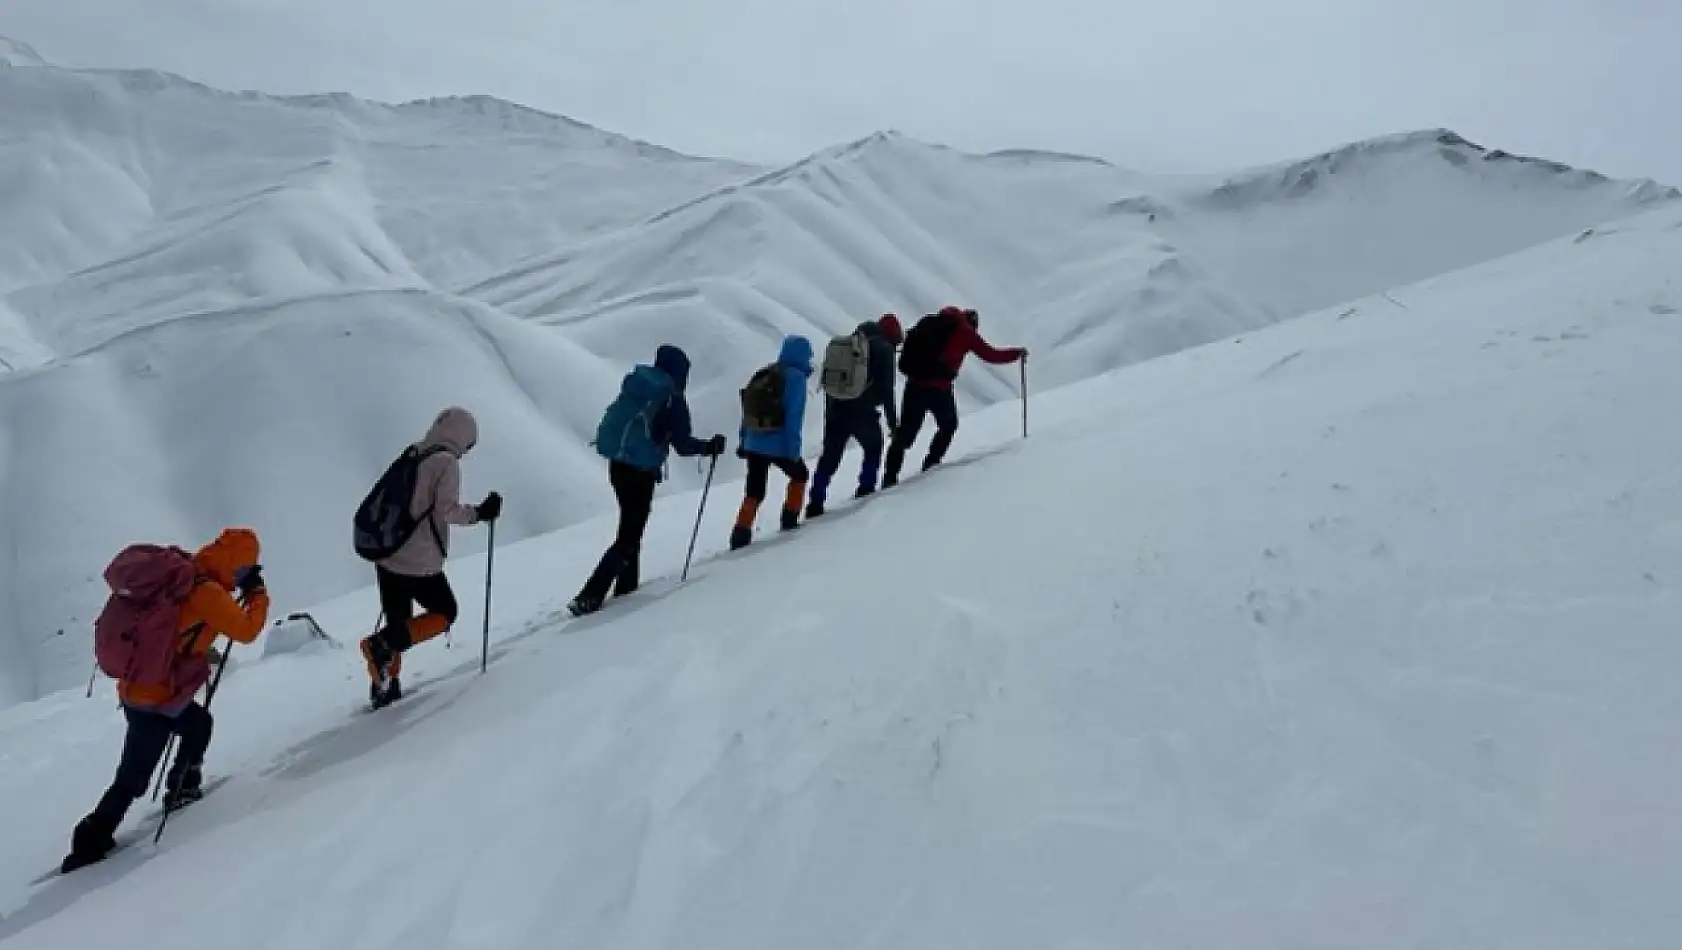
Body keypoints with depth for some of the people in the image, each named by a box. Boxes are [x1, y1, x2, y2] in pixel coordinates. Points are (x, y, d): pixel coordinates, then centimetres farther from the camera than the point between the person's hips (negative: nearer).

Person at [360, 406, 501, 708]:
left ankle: (385, 689, 19)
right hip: (420, 564, -7)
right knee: (445, 613, 13)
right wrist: (479, 513, -6)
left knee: (398, 623, 20)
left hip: (387, 558, 7)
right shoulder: (447, 462, -12)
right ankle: (383, 645, -6)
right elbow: (447, 509, -20)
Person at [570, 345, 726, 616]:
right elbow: (682, 444, -8)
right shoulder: (672, 399, -10)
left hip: (617, 464, 7)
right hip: (640, 470, -7)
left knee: (631, 530, 22)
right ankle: (589, 598, -10)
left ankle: (626, 588, 29)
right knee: (628, 536, -2)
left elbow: (613, 421, 16)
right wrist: (710, 447, 7)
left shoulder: (633, 386, 9)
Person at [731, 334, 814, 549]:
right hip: (779, 446, -6)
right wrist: (793, 450, -16)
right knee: (799, 474, 22)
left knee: (754, 492, 12)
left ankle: (740, 537, 4)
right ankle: (789, 521, 23)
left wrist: (743, 441, 19)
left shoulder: (763, 374, 13)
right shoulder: (796, 377, -9)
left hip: (754, 444, 6)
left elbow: (748, 411, 15)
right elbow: (794, 417, -17)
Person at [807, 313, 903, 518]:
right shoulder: (884, 349, -1)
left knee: (830, 456, 9)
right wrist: (892, 420, -2)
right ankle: (866, 490, 16)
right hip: (862, 410, -5)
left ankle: (815, 503, 4)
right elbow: (886, 388, -7)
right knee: (873, 447, 20)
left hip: (835, 408, 5)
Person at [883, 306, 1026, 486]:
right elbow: (991, 355, 9)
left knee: (906, 430, 9)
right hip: (938, 386, -4)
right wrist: (1018, 352, 22)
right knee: (948, 425, 21)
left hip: (914, 383, 4)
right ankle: (930, 466, 16)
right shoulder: (966, 332, 7)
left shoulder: (930, 322, 20)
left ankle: (890, 476, 4)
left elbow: (911, 341, 18)